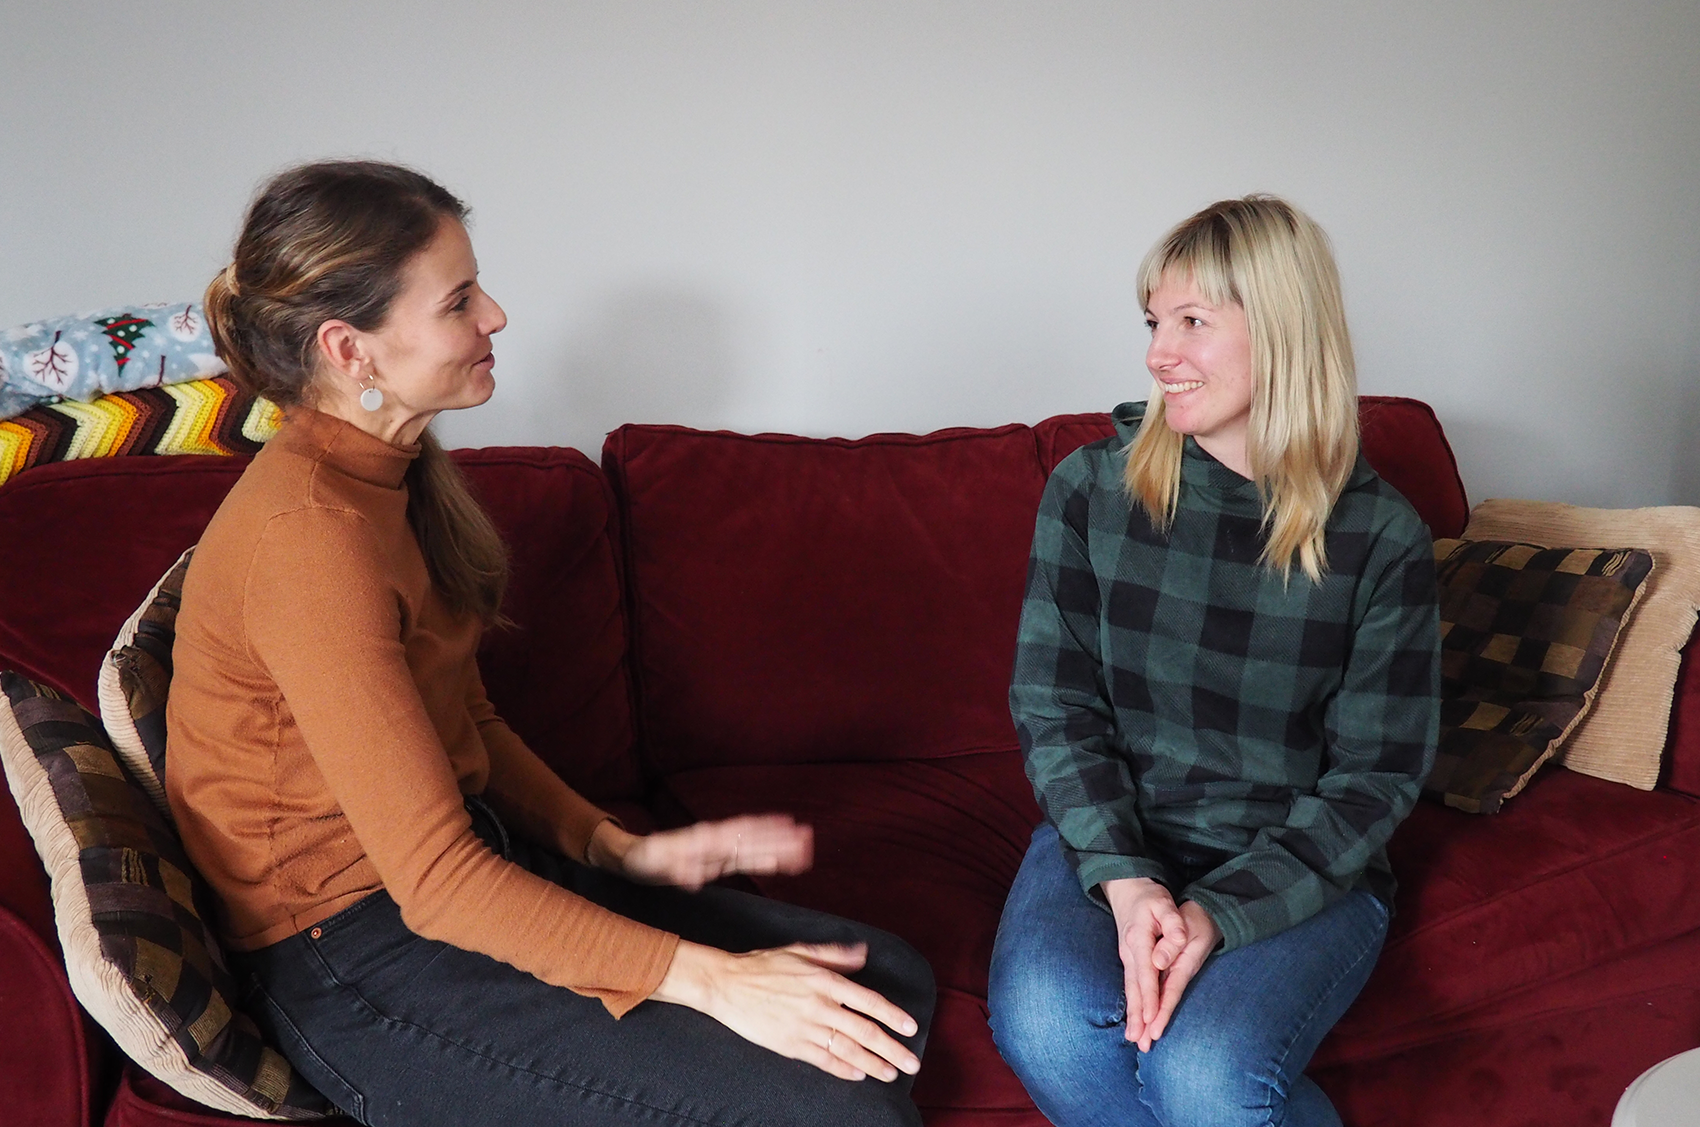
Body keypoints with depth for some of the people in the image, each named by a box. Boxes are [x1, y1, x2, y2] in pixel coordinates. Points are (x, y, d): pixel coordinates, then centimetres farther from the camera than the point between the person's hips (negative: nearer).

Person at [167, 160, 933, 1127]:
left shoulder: (393, 468, 8)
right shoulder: (308, 533, -22)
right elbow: (431, 879, -24)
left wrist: (616, 846, 3)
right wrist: (709, 979, -24)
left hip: (475, 854, 9)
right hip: (355, 962, -9)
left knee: (889, 983, -1)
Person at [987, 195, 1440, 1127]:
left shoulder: (1381, 538, -6)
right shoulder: (1090, 488, -1)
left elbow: (1376, 772, -5)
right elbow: (1053, 709, -2)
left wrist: (1220, 912, -18)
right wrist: (1125, 881, -18)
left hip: (1298, 873, -1)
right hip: (1107, 842, 2)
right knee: (1040, 1019, -28)